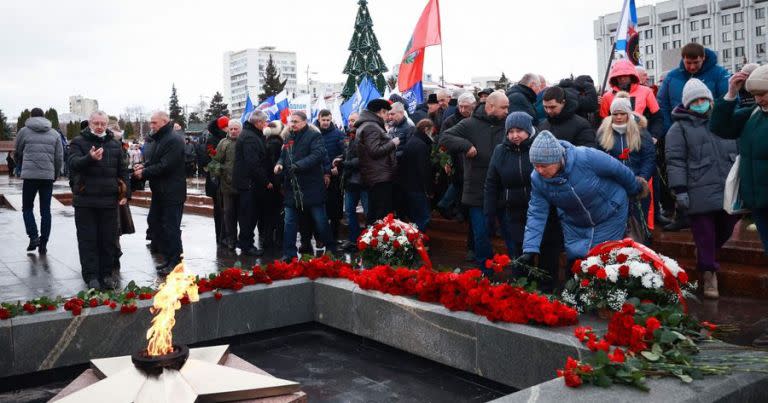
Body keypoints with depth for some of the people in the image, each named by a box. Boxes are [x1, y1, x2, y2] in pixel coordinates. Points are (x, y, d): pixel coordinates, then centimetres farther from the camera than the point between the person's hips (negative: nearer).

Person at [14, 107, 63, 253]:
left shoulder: (24, 131, 4)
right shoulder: (54, 134, 10)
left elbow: (17, 154, 14)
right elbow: (59, 158, 6)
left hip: (30, 175, -2)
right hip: (48, 176, 2)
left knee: (27, 208, 12)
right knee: (45, 210, 7)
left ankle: (33, 237, -4)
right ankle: (43, 244, 8)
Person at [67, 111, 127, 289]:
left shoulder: (115, 144, 12)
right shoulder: (79, 142, 1)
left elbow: (122, 170, 15)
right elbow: (73, 163, -16)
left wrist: (125, 192, 6)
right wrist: (90, 158, -35)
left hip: (109, 201, 3)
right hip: (85, 201, -3)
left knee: (108, 239, 8)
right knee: (88, 240, 1)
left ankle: (106, 274, 17)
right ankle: (91, 276, 7)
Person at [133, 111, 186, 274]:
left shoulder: (174, 140, -16)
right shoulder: (156, 140, 17)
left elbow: (165, 166, -23)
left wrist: (144, 173, -15)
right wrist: (144, 166, 3)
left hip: (172, 193, -10)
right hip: (159, 192, 10)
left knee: (171, 227, -5)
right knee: (157, 224, 14)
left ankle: (174, 262, 4)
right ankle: (167, 258, 24)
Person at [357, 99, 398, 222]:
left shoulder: (366, 125, 19)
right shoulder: (371, 127, -14)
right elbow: (375, 151, -21)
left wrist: (391, 144, 17)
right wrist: (392, 143, -10)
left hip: (373, 176, 11)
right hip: (380, 177, -11)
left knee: (374, 214, 16)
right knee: (384, 213, -11)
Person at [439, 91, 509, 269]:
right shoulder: (470, 125, -3)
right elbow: (444, 138, -7)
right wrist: (466, 145, -20)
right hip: (478, 192, -2)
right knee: (481, 235, 8)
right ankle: (485, 272, 26)